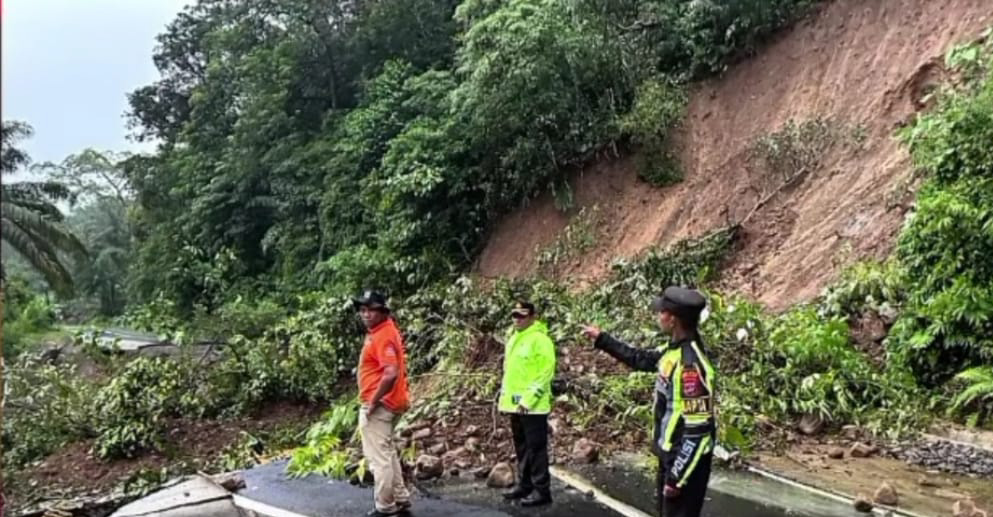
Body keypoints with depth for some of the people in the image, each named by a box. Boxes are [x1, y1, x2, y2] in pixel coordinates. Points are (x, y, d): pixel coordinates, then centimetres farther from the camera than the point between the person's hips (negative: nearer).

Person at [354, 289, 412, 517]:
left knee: (378, 457, -2)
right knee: (387, 452, 19)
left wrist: (373, 401, -20)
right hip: (387, 403, 11)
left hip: (378, 405, -11)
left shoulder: (383, 336, -20)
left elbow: (391, 374, -30)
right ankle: (400, 499, 27)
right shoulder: (380, 331, 13)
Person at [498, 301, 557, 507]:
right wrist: (505, 395, 15)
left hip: (532, 406, -9)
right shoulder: (514, 339, 15)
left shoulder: (540, 339, -13)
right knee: (521, 447, 16)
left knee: (536, 447, -3)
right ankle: (525, 485, 26)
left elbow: (545, 373, -18)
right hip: (515, 404, 9)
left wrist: (528, 400, -20)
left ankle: (542, 490, 5)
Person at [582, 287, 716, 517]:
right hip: (671, 455, 10)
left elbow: (698, 429, -27)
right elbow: (642, 359, 22)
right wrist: (602, 339, 24)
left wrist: (677, 477, -22)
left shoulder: (691, 364, -27)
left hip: (686, 460, -10)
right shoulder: (676, 350, 2)